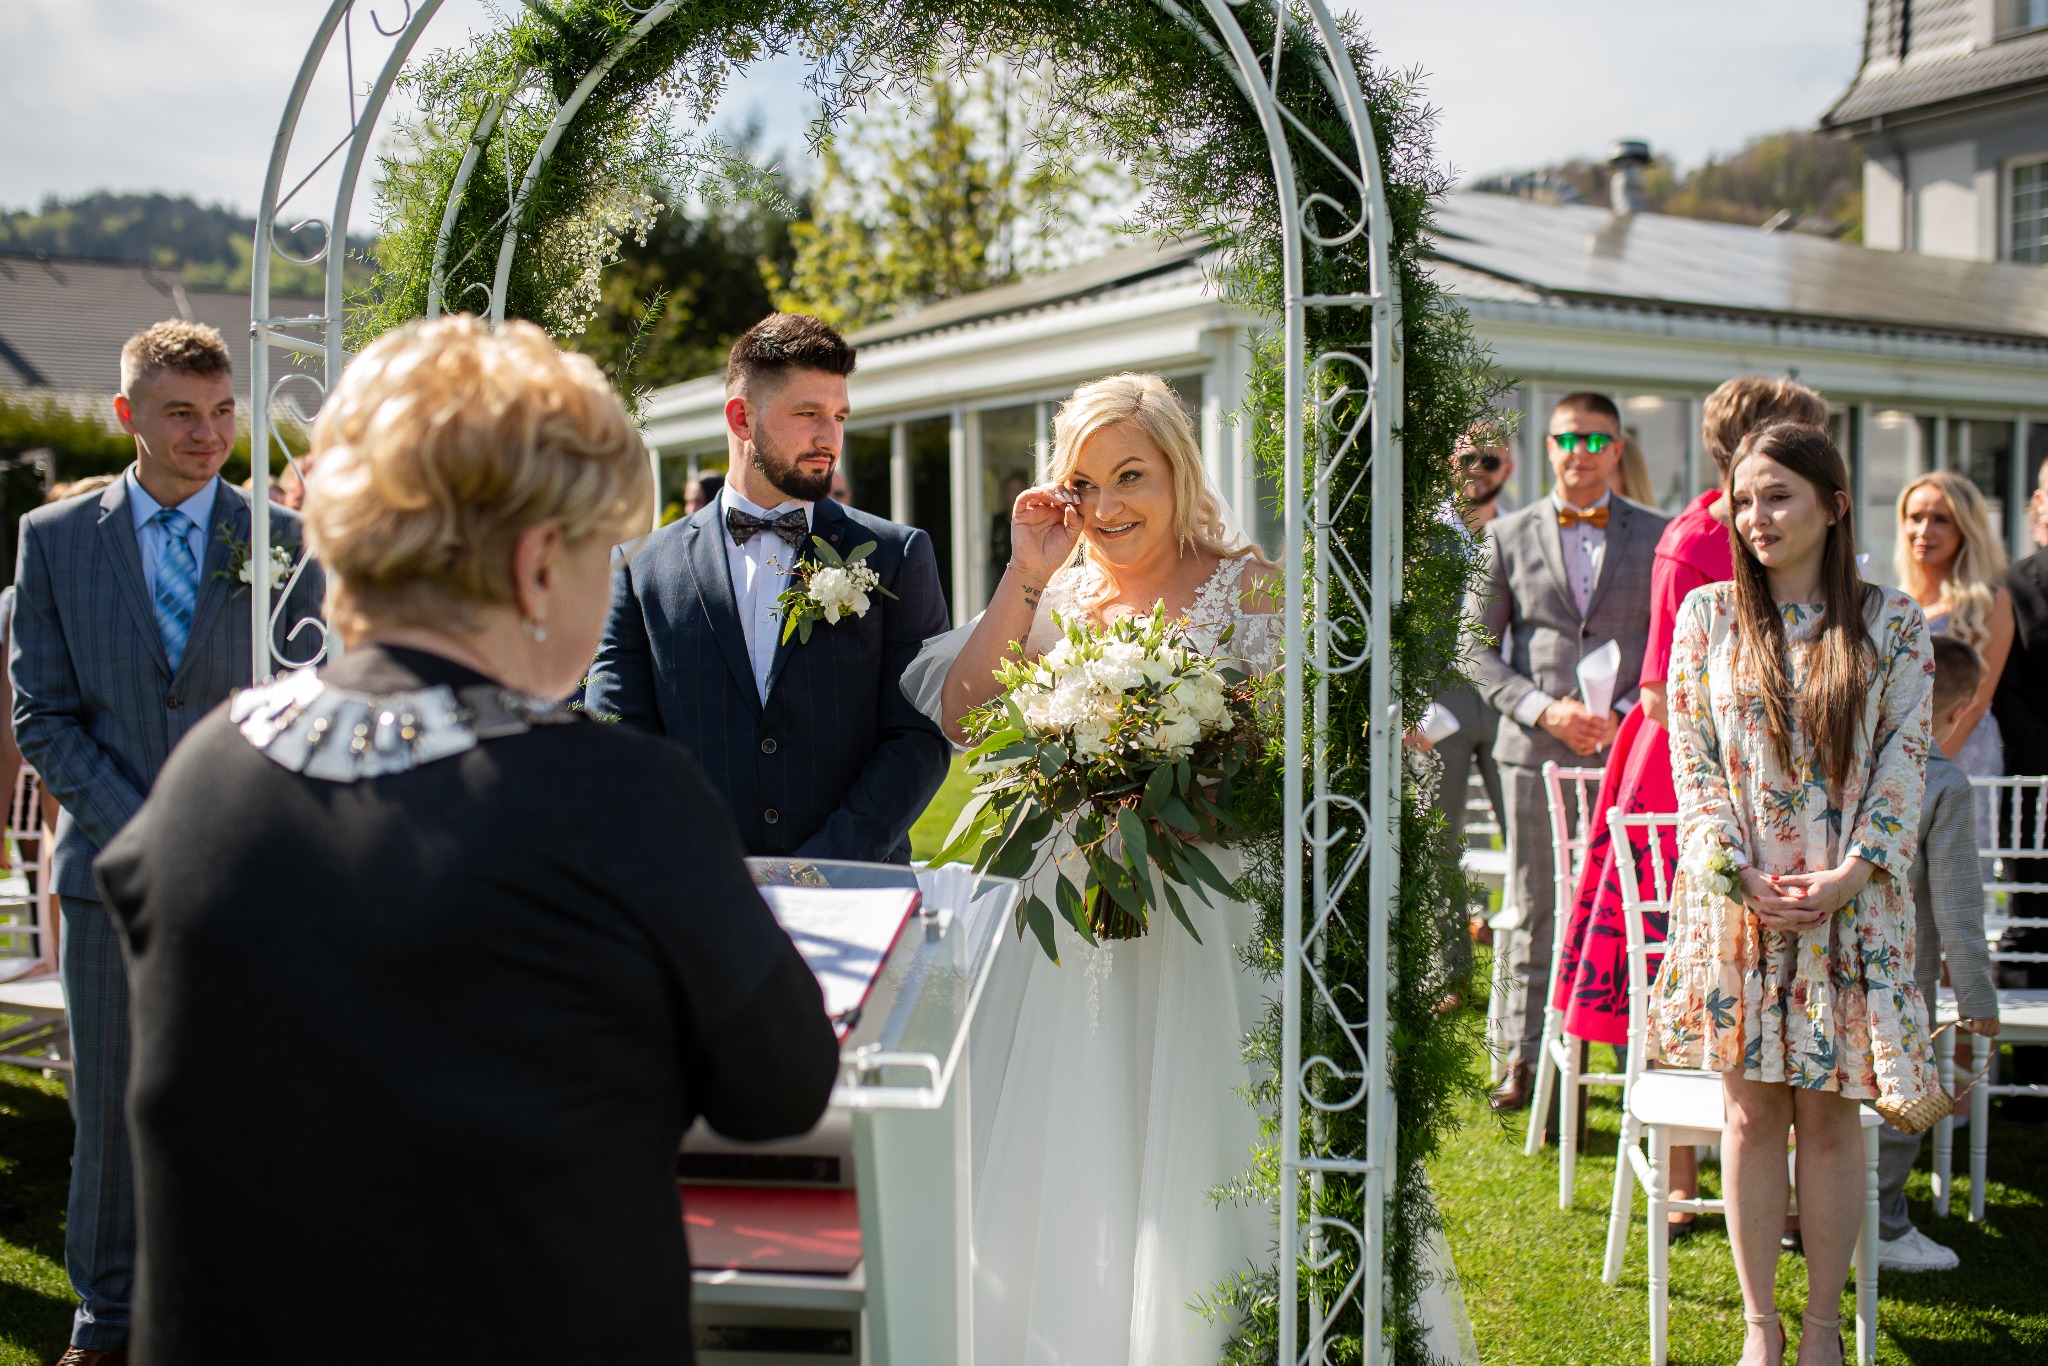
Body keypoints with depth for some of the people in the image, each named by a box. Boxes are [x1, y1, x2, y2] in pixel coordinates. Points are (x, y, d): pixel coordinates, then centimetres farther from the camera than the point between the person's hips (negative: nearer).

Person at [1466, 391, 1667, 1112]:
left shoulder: (1657, 536, 7)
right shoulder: (1507, 537, 8)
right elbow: (1476, 647, 6)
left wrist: (1626, 712, -8)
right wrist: (1542, 708, -8)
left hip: (1628, 749, 0)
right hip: (1535, 749, 0)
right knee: (1534, 907, 5)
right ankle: (1525, 1053, 14)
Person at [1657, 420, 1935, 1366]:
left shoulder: (1892, 624, 2)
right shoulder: (1708, 613, 4)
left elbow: (1904, 765, -1)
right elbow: (1692, 758, 1)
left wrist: (1848, 876, -13)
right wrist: (1741, 874, -10)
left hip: (1850, 907, 0)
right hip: (1736, 902, 1)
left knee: (1828, 1113, 4)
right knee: (1751, 1112, 5)